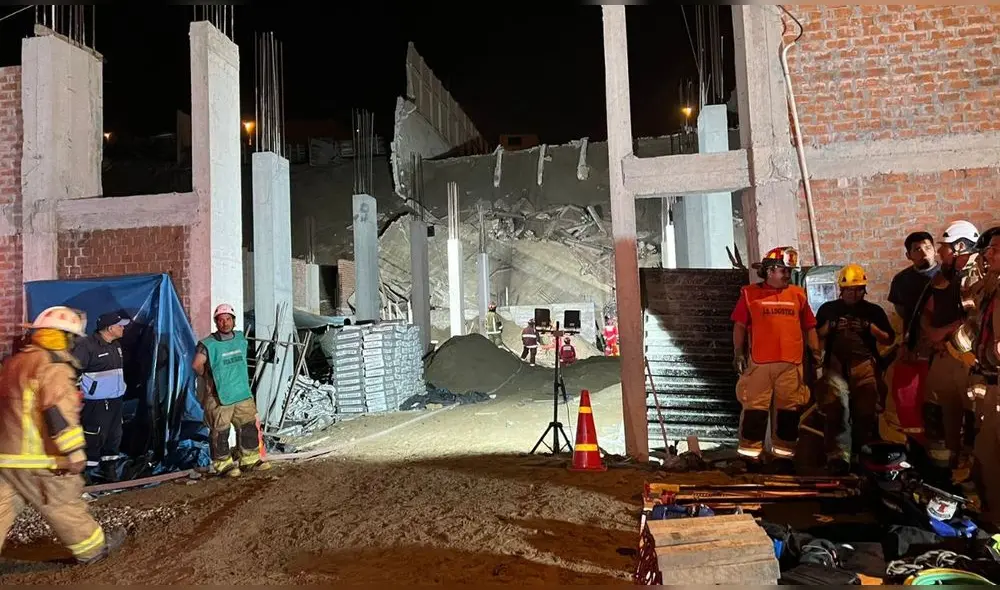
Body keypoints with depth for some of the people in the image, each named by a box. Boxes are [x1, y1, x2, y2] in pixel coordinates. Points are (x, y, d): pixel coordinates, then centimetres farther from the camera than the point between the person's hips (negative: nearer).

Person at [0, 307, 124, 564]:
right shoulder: (54, 366, -15)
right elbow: (58, 413, -25)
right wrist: (75, 452, -24)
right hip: (39, 459, -8)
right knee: (65, 506, 6)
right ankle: (94, 548, 21)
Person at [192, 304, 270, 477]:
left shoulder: (241, 338, 7)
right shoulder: (208, 344, -13)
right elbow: (197, 365, -15)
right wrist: (209, 378, 1)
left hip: (243, 394, 6)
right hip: (219, 397, -6)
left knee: (249, 427, 10)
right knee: (220, 432, -1)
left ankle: (249, 460, 22)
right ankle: (224, 464, 11)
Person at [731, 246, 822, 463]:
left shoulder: (798, 294, 12)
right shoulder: (750, 294, 4)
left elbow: (809, 326, 15)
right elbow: (739, 326, 3)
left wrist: (816, 351, 5)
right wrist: (738, 352, -5)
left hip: (792, 363, 3)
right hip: (759, 362, -3)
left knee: (789, 408, 7)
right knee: (755, 407, -1)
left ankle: (784, 450, 19)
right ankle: (750, 451, 7)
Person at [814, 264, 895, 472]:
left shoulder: (874, 311, 17)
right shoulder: (828, 309, 17)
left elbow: (889, 339, 11)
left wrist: (870, 327, -4)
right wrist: (830, 326, -4)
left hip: (864, 364, 1)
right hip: (836, 363, -1)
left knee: (866, 411, -4)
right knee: (837, 408, -17)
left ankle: (863, 454, 9)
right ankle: (840, 455, -22)